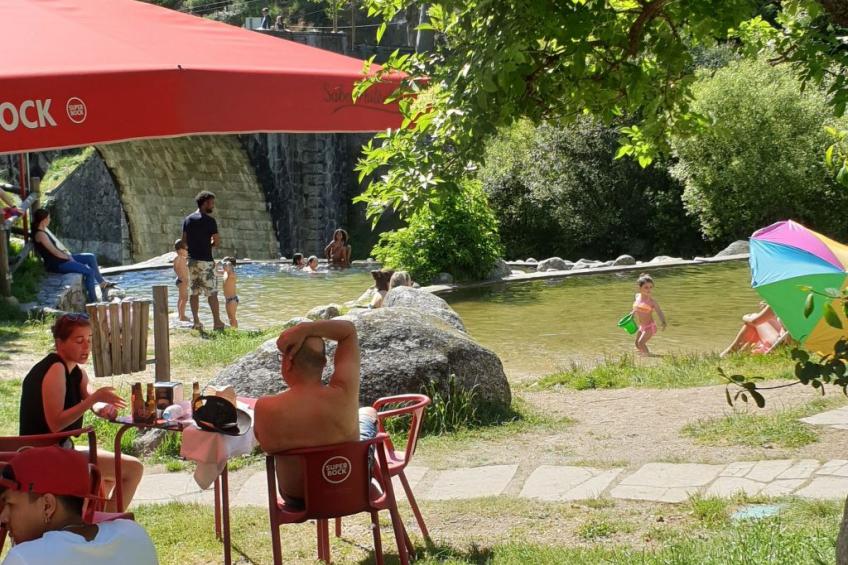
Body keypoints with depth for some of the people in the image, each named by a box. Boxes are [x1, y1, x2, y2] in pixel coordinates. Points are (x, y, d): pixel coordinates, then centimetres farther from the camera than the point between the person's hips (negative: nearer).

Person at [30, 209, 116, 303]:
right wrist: (68, 257, -10)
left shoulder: (44, 230, 10)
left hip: (62, 258, 11)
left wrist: (67, 253, 4)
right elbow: (54, 252, -22)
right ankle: (92, 300, -8)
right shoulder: (40, 234, -21)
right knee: (89, 271, -16)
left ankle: (102, 282, 18)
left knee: (91, 257, 9)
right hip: (55, 264, -11)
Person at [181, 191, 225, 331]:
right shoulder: (209, 220, -11)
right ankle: (217, 322, -1)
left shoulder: (187, 219, 8)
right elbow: (217, 242, -11)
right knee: (212, 292, -1)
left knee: (195, 292, 10)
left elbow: (184, 241, 9)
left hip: (191, 260, 6)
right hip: (205, 261, -6)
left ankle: (196, 321, 9)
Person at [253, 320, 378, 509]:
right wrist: (304, 329, -29)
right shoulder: (343, 396, -31)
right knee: (368, 413, 29)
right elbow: (349, 330, -19)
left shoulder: (265, 408, -31)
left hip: (298, 499, 0)